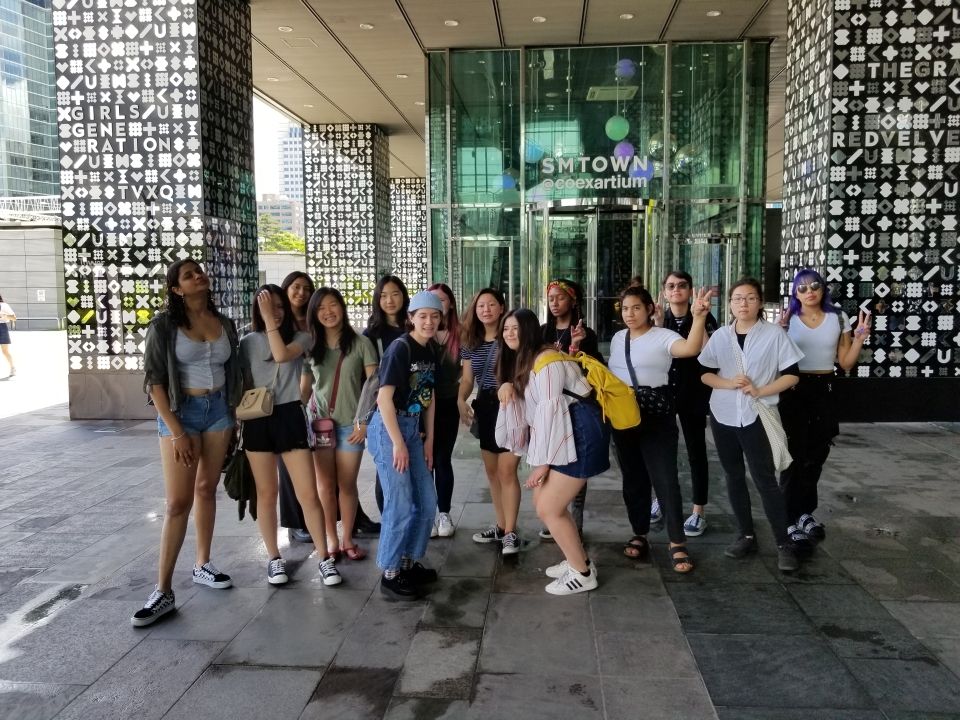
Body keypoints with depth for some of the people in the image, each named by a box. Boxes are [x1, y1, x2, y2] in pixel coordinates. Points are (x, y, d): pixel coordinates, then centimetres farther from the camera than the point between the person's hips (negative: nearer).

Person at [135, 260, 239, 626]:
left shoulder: (225, 323, 5)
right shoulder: (164, 325, -8)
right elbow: (154, 380, -11)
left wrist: (233, 414, 8)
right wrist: (176, 432, -16)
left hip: (219, 409, 4)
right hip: (181, 411, -4)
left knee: (207, 489, 13)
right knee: (178, 502, -7)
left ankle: (202, 565, 26)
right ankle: (163, 592, 0)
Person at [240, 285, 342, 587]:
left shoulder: (301, 337, 2)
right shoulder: (248, 343, 7)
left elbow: (282, 355, -19)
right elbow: (242, 386, 11)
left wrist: (270, 320, -16)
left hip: (290, 417, -1)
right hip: (258, 421, 1)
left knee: (308, 493, -3)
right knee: (266, 493, 9)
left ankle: (324, 558, 9)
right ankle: (274, 558, 23)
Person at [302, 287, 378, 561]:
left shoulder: (361, 343, -2)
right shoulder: (310, 346, 6)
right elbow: (304, 388, 10)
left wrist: (366, 421, -9)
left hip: (351, 424, -2)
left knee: (347, 485, 6)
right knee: (325, 484, 6)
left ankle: (347, 539, 18)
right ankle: (331, 539, 17)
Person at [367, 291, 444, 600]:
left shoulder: (433, 350, 7)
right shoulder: (400, 348, -16)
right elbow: (384, 398, -19)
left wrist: (429, 440, 11)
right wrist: (398, 444, -19)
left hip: (413, 428, 8)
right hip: (387, 428, -8)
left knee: (427, 501, 11)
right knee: (401, 504, -5)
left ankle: (408, 562, 27)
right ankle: (390, 574, 9)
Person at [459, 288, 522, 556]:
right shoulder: (470, 341, 8)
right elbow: (467, 378, 10)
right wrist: (461, 400, -9)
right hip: (485, 408, 7)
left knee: (507, 471, -7)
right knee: (492, 471, 13)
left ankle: (511, 532, 2)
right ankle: (501, 526, 26)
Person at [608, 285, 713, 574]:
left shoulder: (663, 336, -10)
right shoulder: (617, 338, 9)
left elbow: (690, 348, -32)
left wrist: (699, 317, -46)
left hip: (656, 415, -6)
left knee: (665, 477, -7)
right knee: (633, 477, 12)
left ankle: (677, 543, 2)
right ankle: (640, 534, 25)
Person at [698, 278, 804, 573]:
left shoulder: (774, 334, -5)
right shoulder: (720, 336, 4)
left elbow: (791, 375, -5)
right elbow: (705, 374, 6)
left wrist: (759, 391, -17)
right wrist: (728, 383, -13)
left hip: (757, 416, -4)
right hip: (723, 415, 4)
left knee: (765, 479, -5)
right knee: (734, 477, 11)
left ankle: (784, 544, 3)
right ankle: (746, 535, 23)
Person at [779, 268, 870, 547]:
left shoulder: (838, 318, 3)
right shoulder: (787, 320, -3)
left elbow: (846, 362, 4)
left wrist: (860, 338, -9)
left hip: (824, 392, 3)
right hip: (793, 392, -3)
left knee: (815, 457, 14)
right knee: (795, 457, -1)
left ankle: (805, 513, 31)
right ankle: (791, 521, 5)